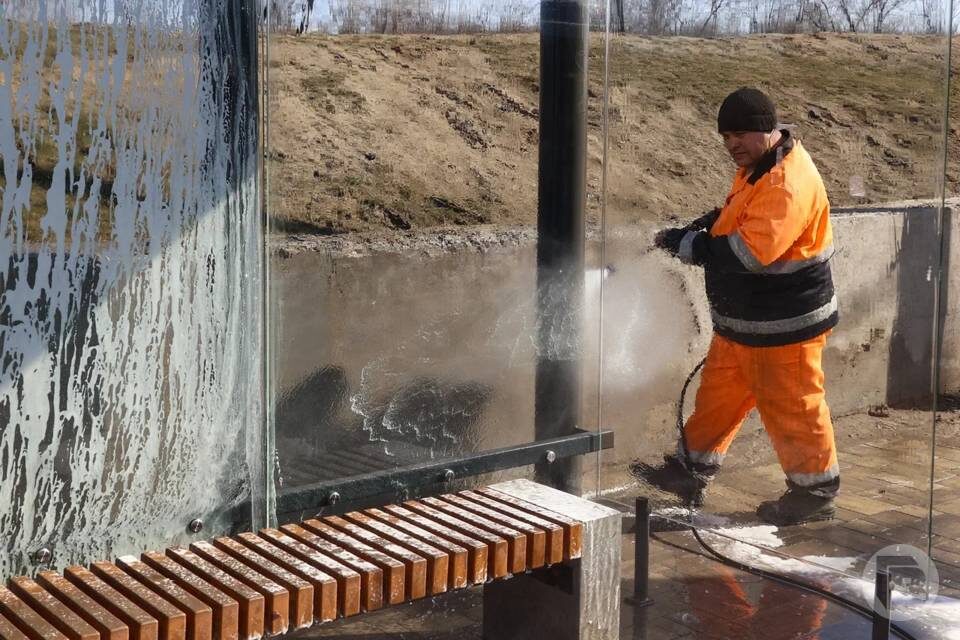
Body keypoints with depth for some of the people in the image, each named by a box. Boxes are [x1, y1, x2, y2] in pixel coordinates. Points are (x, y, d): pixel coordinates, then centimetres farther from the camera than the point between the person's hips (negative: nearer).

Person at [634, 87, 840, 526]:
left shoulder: (788, 184, -27)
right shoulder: (757, 165, 6)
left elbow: (749, 252, -33)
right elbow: (735, 215, 23)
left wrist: (687, 244, -23)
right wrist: (701, 228, 3)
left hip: (783, 324, -10)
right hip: (743, 320, 10)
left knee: (792, 407, 4)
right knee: (719, 392, 17)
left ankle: (815, 491, 20)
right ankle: (690, 472, 29)